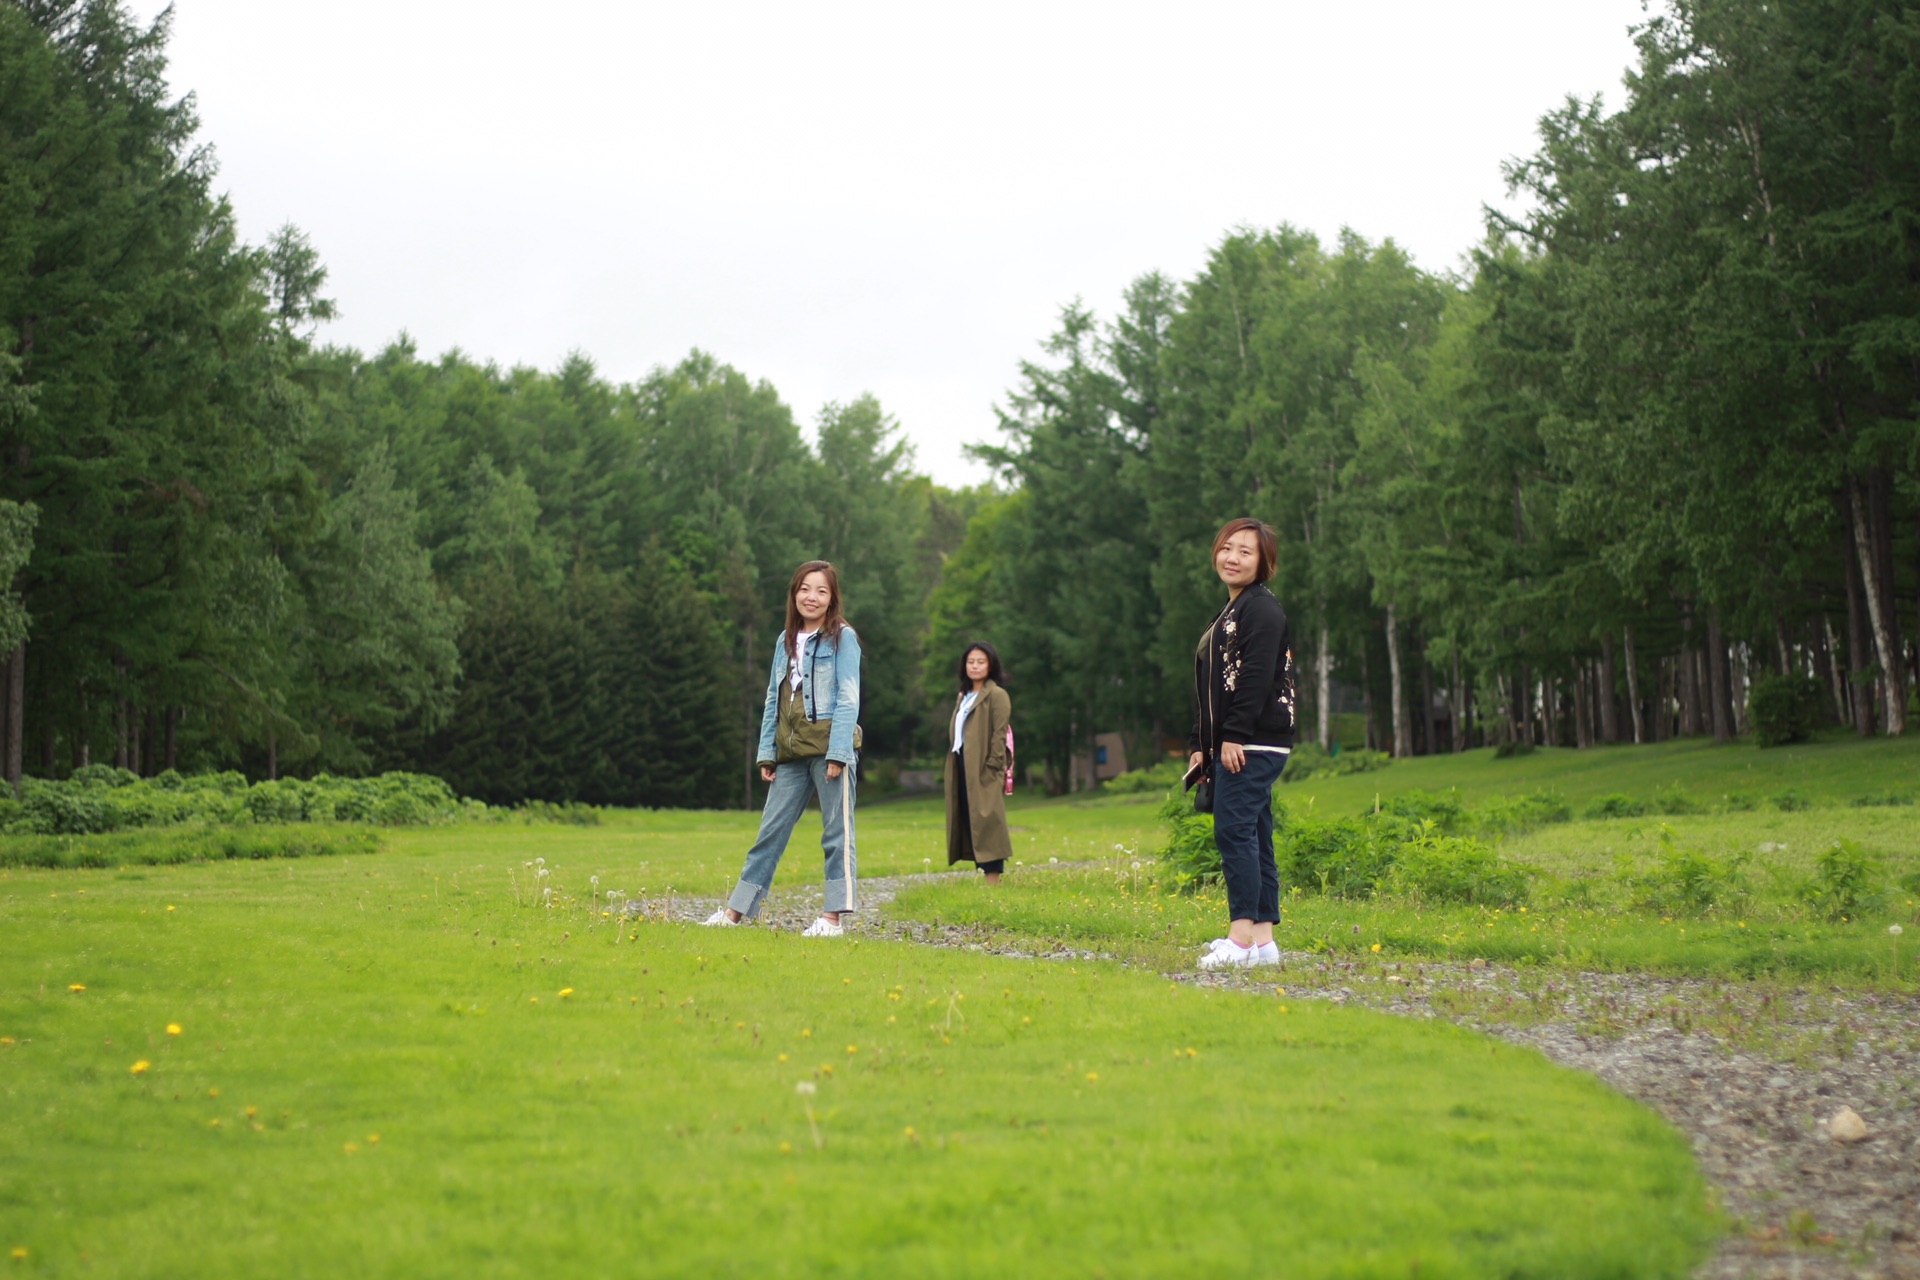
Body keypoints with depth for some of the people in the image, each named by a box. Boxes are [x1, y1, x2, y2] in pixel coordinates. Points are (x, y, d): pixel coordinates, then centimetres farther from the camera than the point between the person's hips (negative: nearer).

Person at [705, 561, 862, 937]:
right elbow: (773, 701, 16)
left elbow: (848, 698, -8)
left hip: (830, 749, -6)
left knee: (836, 832, -2)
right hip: (791, 753, 6)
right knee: (771, 830, 9)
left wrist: (838, 753, -15)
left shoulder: (842, 638, -1)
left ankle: (835, 916, 0)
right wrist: (767, 753, 9)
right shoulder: (786, 641, 15)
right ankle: (738, 909, 13)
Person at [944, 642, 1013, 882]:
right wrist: (953, 768, 11)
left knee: (986, 822, -10)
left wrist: (992, 768, -17)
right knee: (968, 822, 5)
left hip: (984, 771, -8)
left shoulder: (997, 695, -3)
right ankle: (984, 872, 8)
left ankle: (993, 878, -11)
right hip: (963, 768, 8)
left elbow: (999, 735, -10)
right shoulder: (963, 696, 21)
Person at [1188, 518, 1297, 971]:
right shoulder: (1229, 614, 23)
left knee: (1234, 831, -14)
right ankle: (1263, 939, 9)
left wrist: (1233, 737, -23)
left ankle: (1242, 937, -15)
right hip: (1232, 746, 10)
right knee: (1254, 838, 8)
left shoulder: (1262, 610, -8)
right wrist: (1199, 745, 17)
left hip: (1254, 745, -10)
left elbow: (1256, 678, -19)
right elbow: (1211, 688, 23)